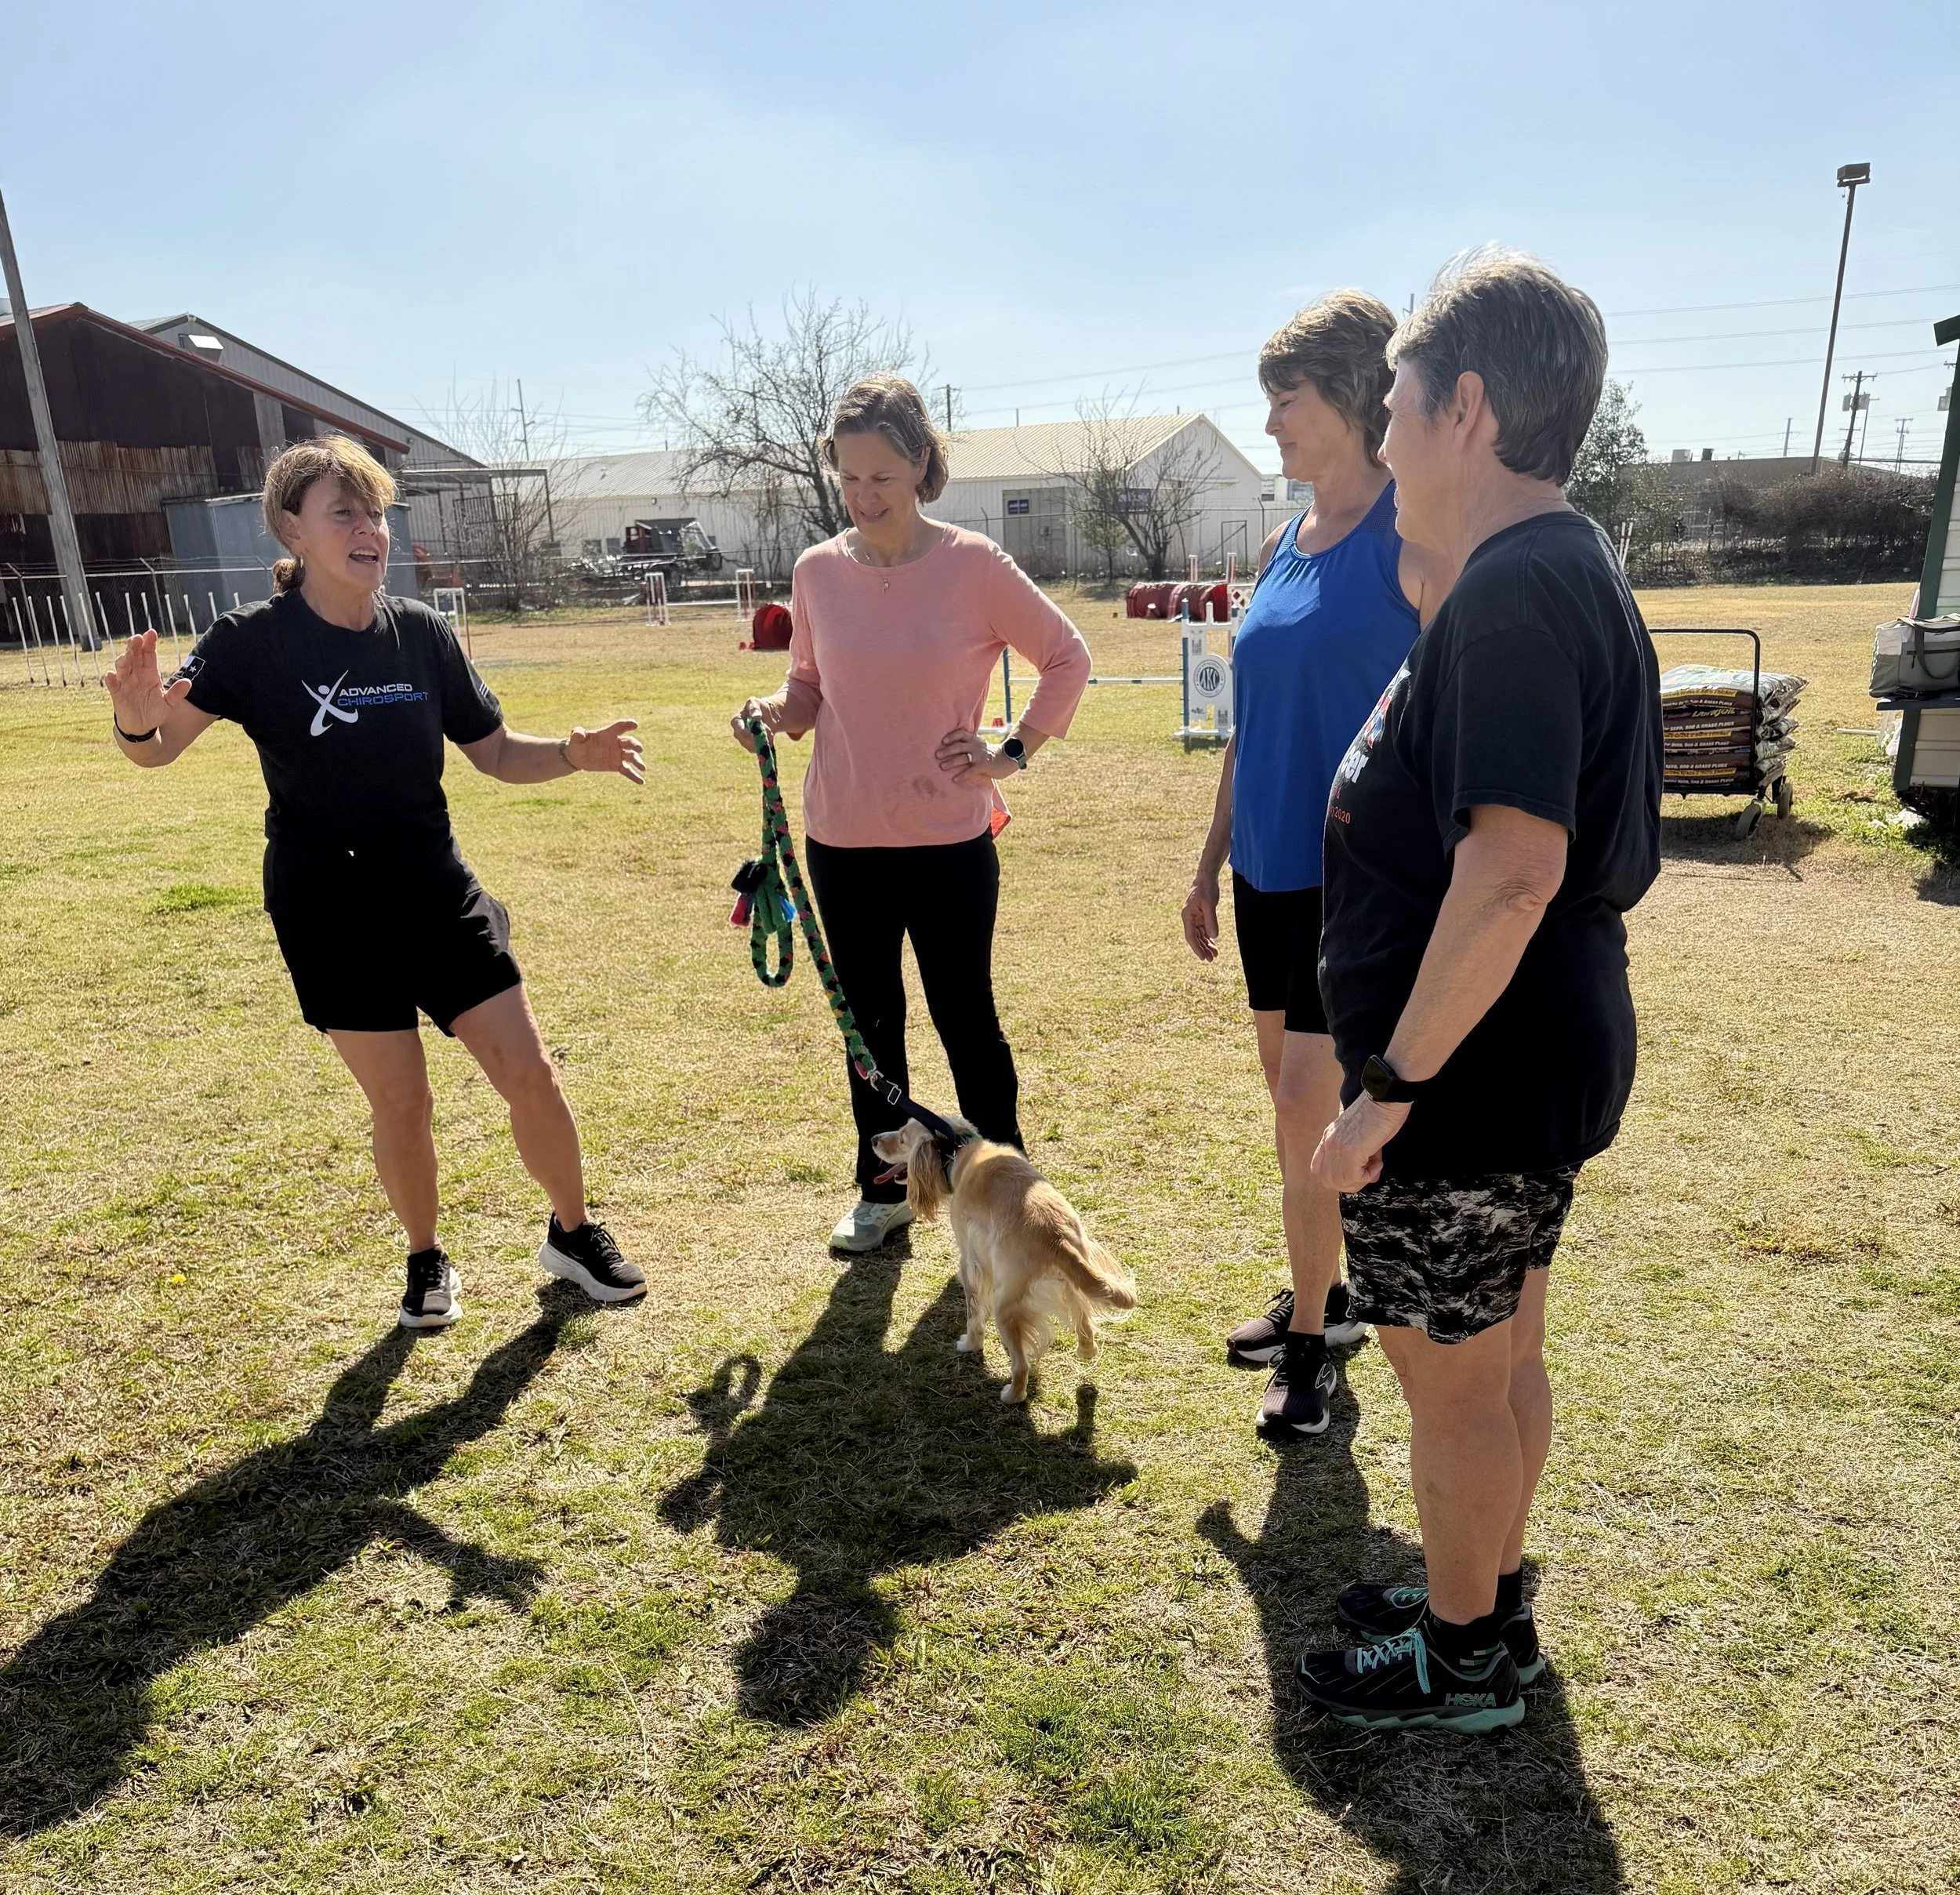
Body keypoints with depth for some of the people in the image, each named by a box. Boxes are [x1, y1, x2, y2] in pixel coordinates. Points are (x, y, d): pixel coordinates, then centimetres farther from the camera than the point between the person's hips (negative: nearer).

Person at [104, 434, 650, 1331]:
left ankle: (573, 1233, 23)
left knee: (529, 1072, 0)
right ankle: (427, 1261, 29)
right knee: (400, 1101, 3)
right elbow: (159, 748, -15)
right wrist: (138, 721, -39)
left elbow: (497, 754, 5)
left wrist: (575, 752, -13)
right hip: (330, 912, -2)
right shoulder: (254, 641, -9)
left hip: (439, 895, 2)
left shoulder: (423, 633, -2)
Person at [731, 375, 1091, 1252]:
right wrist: (774, 712, -9)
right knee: (870, 1022, 15)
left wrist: (1014, 751, -4)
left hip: (949, 841, -3)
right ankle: (881, 1190, 33)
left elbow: (1067, 659, 2)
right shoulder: (817, 571, 1)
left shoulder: (973, 564, -9)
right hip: (842, 842, 4)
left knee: (965, 1018, 8)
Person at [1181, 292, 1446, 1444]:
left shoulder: (1413, 536, -10)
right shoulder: (1284, 548, 12)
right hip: (1270, 866, 8)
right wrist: (1213, 862, 16)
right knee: (1294, 1101, 15)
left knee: (1310, 1103, -6)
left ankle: (1312, 1342, 12)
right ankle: (1320, 1298, 33)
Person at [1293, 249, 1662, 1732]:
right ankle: (1485, 1599, 42)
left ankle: (1462, 1661, 30)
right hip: (1542, 1059, 10)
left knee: (1452, 1380, 9)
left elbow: (1511, 871, -30)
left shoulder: (1515, 595, -22)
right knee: (1504, 1356, 22)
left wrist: (1392, 1085, -23)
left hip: (1475, 1077, -10)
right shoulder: (1575, 572, 11)